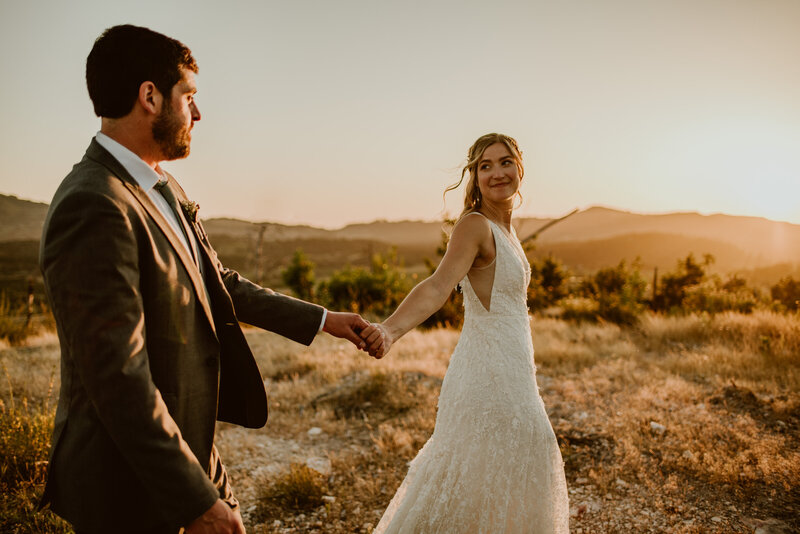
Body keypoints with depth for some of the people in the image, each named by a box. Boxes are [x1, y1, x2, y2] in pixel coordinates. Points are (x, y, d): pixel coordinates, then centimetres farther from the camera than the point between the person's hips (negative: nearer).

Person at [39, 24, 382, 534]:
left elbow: (220, 284, 14)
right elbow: (119, 380, -27)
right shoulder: (94, 209, -25)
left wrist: (321, 319, 18)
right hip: (132, 485, -8)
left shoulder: (164, 189, 5)